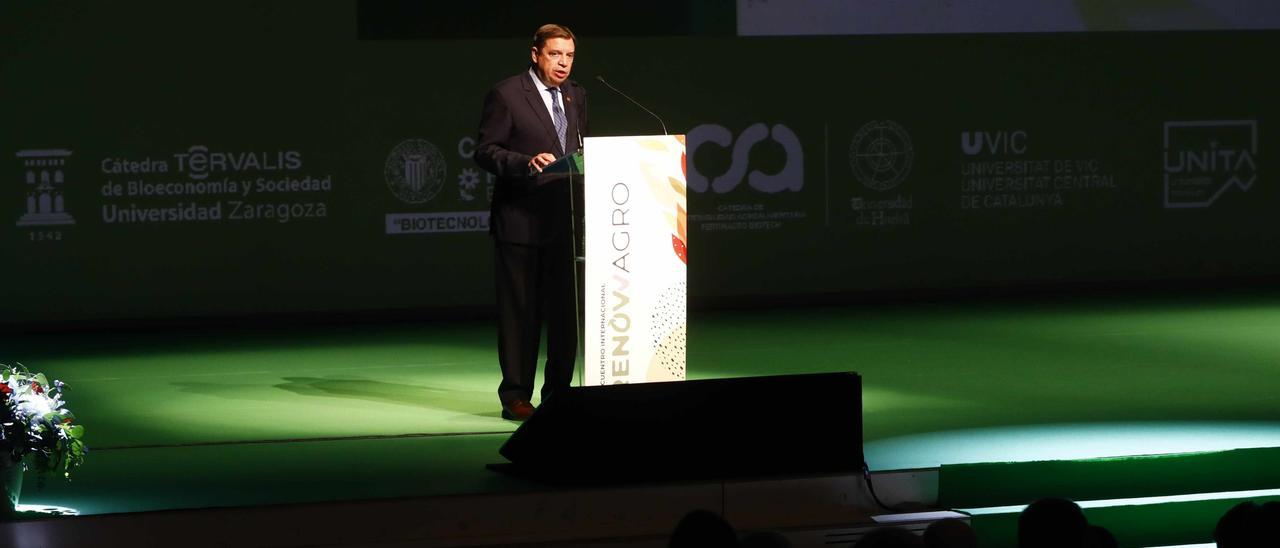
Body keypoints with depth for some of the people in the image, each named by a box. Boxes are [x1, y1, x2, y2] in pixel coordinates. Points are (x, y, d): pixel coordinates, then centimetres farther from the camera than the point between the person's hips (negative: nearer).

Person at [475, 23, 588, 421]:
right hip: (521, 220, -6)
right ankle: (516, 396, 4)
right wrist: (527, 162, -23)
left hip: (565, 220, 6)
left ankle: (558, 391, 16)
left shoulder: (575, 96, 14)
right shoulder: (506, 94, -5)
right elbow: (485, 151, -8)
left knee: (566, 309, 7)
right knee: (519, 311, -1)